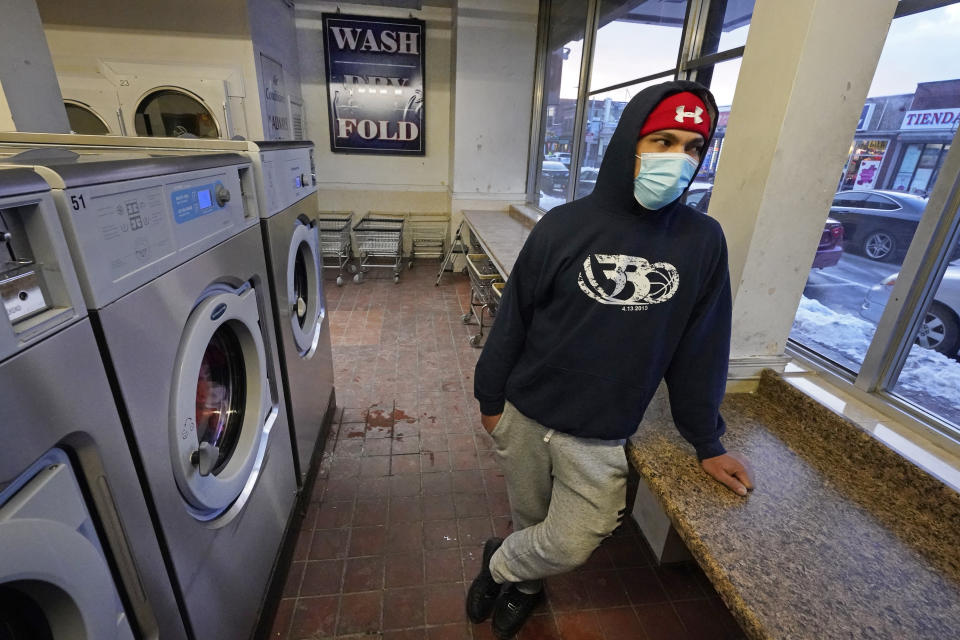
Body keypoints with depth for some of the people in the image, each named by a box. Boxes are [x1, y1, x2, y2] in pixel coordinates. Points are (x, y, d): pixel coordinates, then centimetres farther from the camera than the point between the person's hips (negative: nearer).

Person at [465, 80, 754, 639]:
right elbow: (513, 319, -4)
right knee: (532, 519, 19)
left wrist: (708, 443, 7)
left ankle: (501, 566, 42)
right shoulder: (565, 225, -11)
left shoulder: (704, 241, -6)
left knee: (571, 546, 8)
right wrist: (490, 398, 2)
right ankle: (524, 583, 53)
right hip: (524, 417, 0)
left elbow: (701, 349, 2)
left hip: (601, 439, 1)